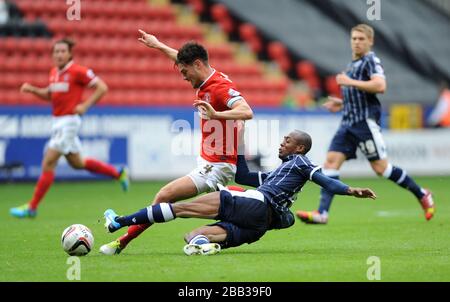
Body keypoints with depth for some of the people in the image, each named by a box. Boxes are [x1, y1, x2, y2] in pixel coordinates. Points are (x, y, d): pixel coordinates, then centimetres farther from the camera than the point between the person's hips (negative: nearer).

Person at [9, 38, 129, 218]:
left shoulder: (78, 71, -13)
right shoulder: (54, 72, 11)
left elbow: (102, 87, -10)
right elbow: (49, 95, 24)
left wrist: (85, 106, -18)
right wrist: (32, 90, 6)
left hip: (68, 121, -9)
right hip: (57, 121, 9)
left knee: (48, 163, -10)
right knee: (76, 163, 19)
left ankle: (32, 207, -6)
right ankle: (118, 173, 35)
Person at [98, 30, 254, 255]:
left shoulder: (221, 87, -20)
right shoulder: (207, 81, 7)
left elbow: (246, 112, -37)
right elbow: (185, 58, 29)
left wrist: (216, 114, -51)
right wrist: (158, 45, 38)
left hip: (216, 167, -10)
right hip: (206, 161, 10)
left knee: (164, 196, -12)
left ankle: (122, 242, -7)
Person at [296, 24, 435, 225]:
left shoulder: (370, 60, -5)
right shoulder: (353, 64, 22)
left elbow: (380, 86, -22)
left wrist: (350, 82, -19)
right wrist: (342, 104, 20)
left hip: (366, 121, -8)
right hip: (348, 122, 8)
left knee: (380, 167, -7)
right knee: (331, 161, -6)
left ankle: (422, 195, 9)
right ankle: (322, 213, -12)